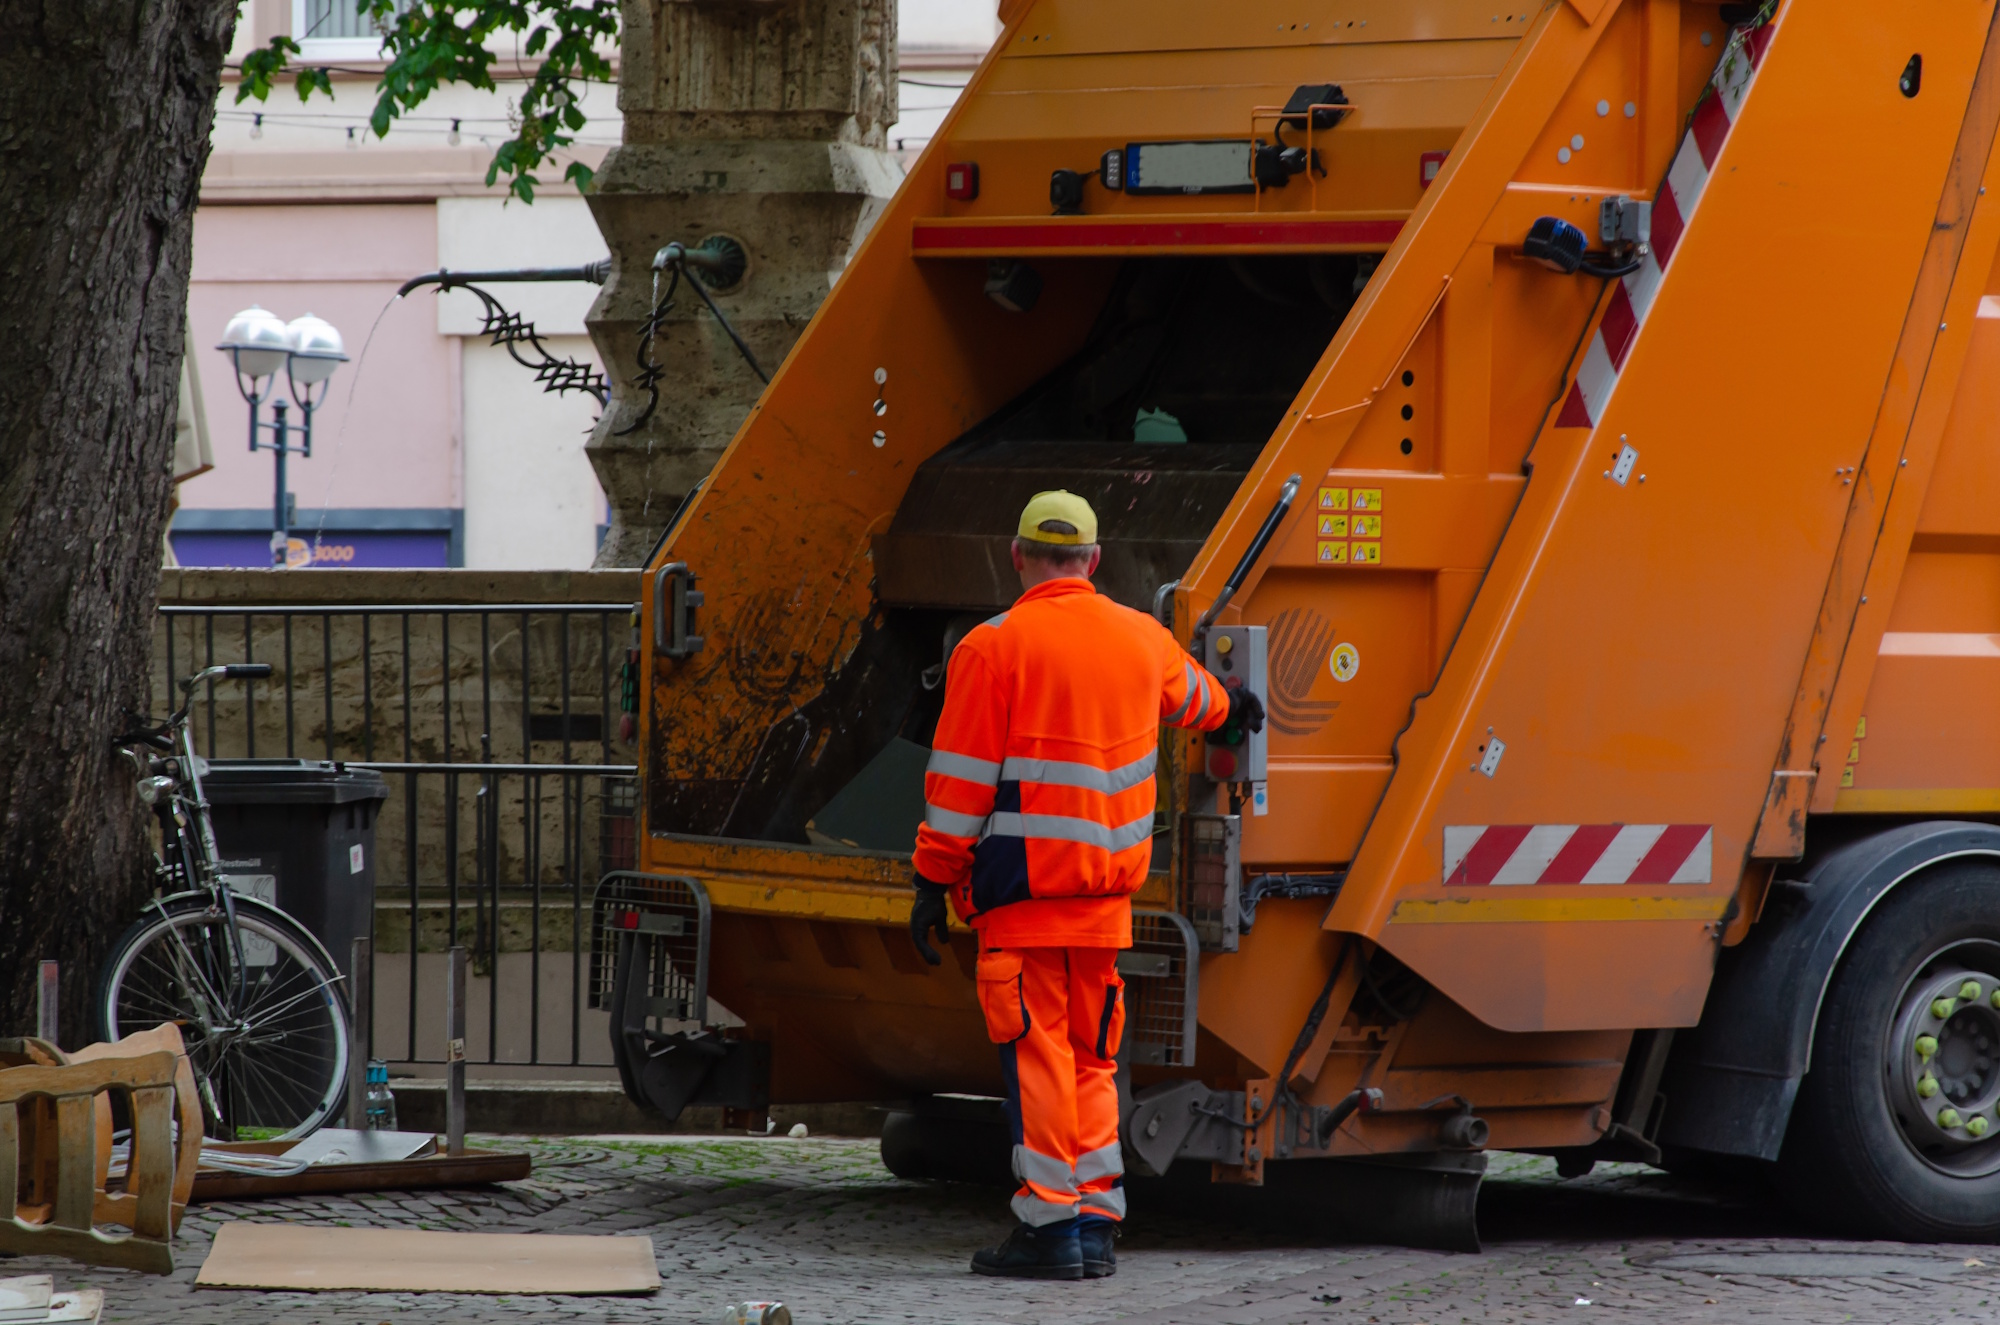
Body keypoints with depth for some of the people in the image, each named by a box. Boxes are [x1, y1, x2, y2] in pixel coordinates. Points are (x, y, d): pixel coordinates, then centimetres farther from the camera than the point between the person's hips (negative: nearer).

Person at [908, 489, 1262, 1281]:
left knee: (1036, 1053, -5)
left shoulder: (994, 648, -8)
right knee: (1091, 1057, 12)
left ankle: (1050, 1225, -8)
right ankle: (1096, 1226, 11)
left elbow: (961, 780, -9)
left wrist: (933, 881, -4)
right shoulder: (1140, 640, 11)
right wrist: (1231, 706, 57)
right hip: (1108, 884, 6)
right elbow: (1189, 694, 34)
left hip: (1022, 882, -6)